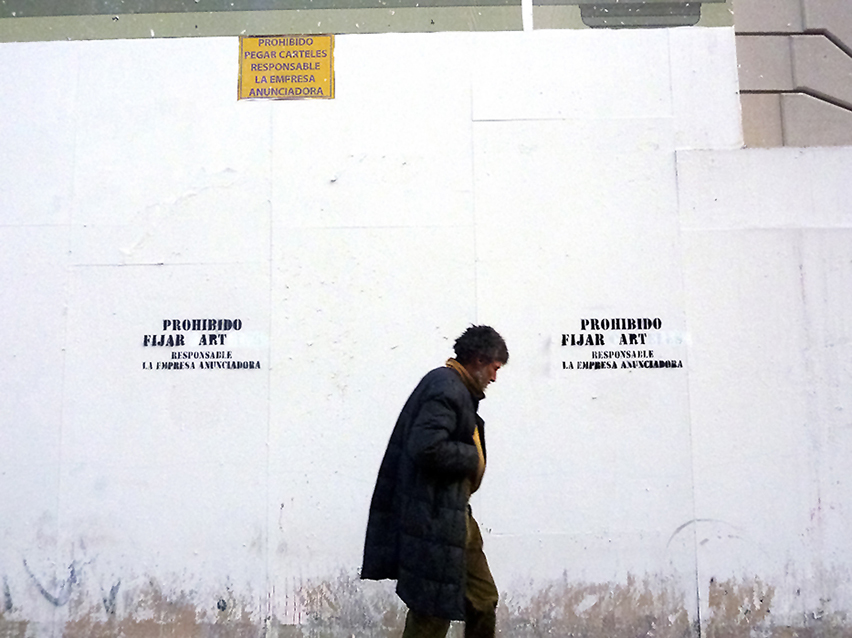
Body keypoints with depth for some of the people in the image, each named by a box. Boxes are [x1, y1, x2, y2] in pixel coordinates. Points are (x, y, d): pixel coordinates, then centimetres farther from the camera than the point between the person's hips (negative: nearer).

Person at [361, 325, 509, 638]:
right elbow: (426, 448, -29)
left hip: (452, 516, 10)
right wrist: (472, 457, -15)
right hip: (435, 520, -10)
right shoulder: (446, 387, -17)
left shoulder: (456, 387, 14)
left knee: (483, 600, 17)